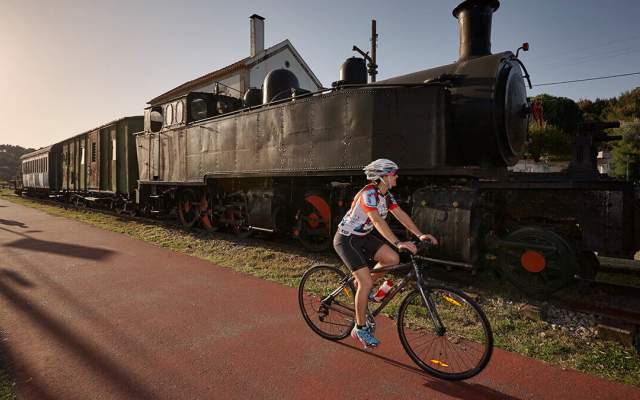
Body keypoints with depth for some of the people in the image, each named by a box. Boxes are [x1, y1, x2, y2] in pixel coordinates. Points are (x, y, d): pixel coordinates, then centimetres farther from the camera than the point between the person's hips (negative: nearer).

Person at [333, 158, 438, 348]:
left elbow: (401, 215, -2)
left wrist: (420, 235, -13)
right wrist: (398, 243, -46)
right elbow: (377, 220, -38)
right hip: (346, 239, -8)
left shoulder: (386, 195, 2)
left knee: (393, 258, -9)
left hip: (363, 236, 8)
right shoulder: (368, 193, -26)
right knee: (366, 283, -14)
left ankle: (362, 286, 14)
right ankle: (360, 329, 4)